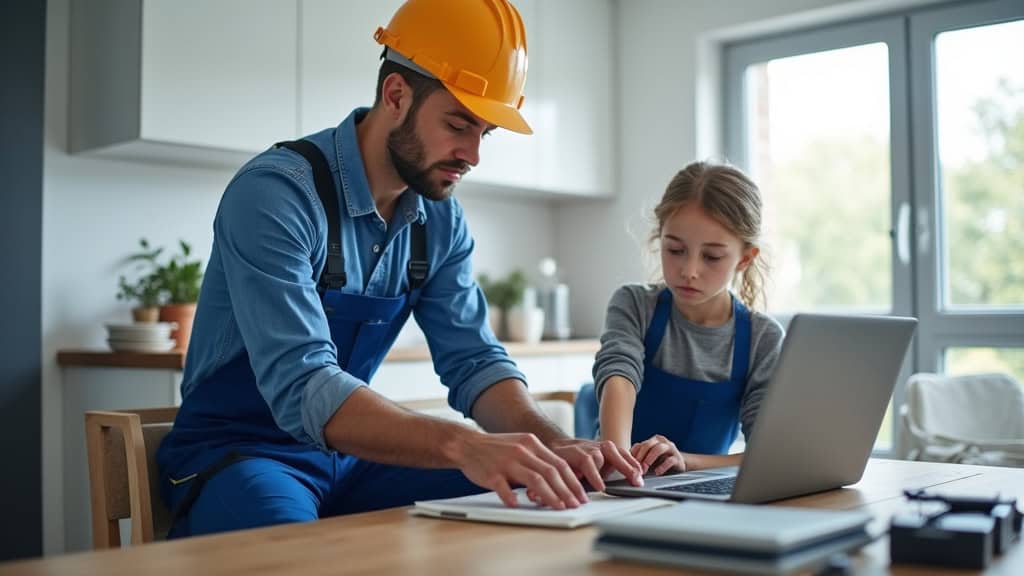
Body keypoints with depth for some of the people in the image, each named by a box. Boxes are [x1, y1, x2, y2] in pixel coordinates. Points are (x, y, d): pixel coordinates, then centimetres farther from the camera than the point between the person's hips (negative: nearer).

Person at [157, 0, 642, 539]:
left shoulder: (441, 222, 0)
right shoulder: (273, 194, -23)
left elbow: (473, 361, -1)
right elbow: (301, 388, -33)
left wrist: (554, 445, -20)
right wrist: (462, 445, -46)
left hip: (350, 454, 6)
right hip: (239, 453, -6)